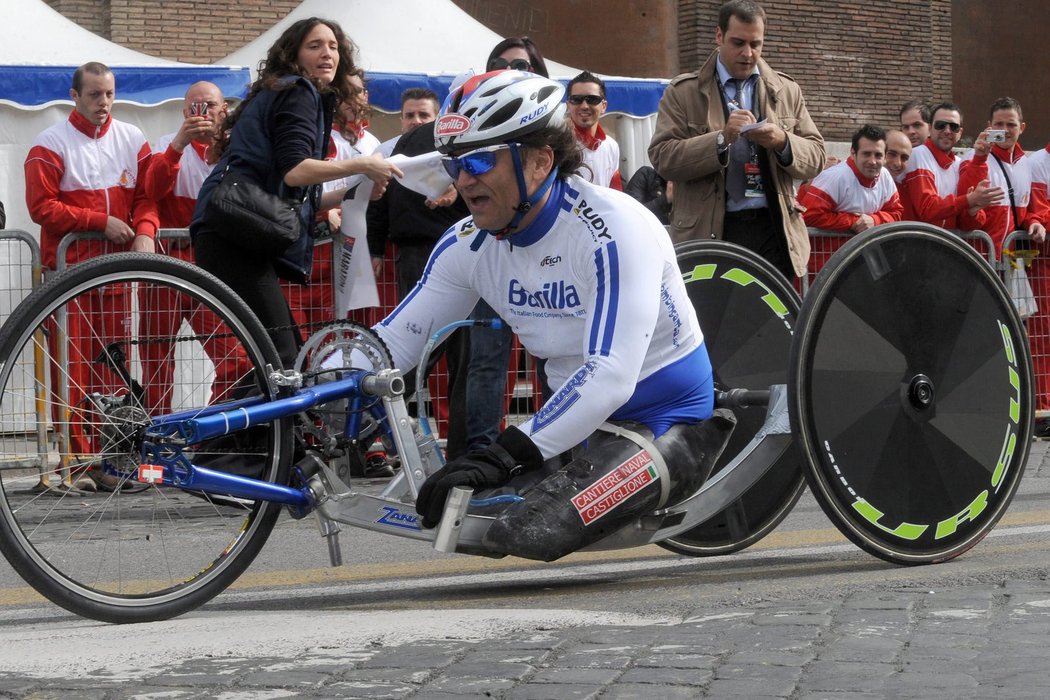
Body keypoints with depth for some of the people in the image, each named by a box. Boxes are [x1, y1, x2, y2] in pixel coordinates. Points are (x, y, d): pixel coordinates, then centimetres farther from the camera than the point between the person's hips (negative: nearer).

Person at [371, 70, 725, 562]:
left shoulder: (614, 230, -24)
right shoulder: (469, 244, -3)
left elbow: (611, 375, -32)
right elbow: (391, 341, 1)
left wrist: (506, 455, -38)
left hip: (666, 423, -7)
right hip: (578, 422, 7)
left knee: (520, 532, -28)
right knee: (445, 503, -9)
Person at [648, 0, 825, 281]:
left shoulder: (787, 91, 14)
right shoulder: (683, 92, 5)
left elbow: (816, 158, 11)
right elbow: (662, 157, -6)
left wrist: (783, 142, -11)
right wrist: (721, 139, -19)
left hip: (772, 231, 2)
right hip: (709, 233, -2)